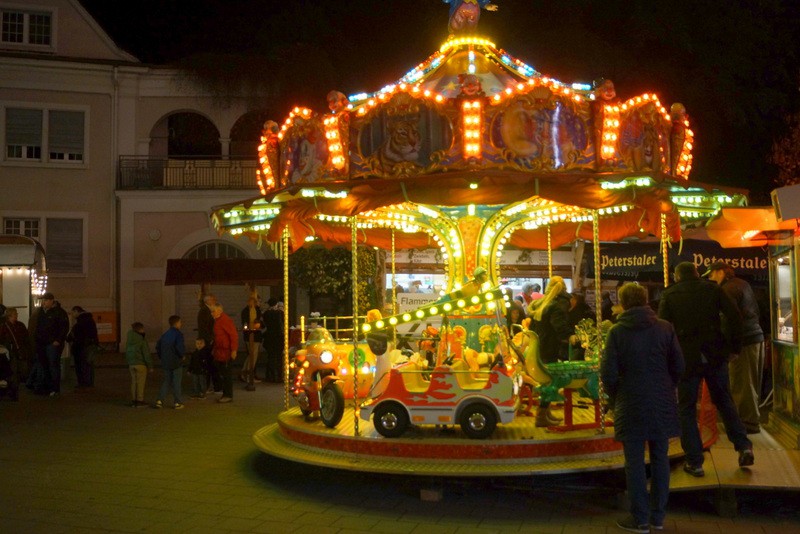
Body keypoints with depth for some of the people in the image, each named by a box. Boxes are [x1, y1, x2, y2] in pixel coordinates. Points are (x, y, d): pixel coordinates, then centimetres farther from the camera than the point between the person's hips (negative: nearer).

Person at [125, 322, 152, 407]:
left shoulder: (129, 341, 7)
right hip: (141, 364, -7)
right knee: (140, 383, 0)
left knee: (134, 382, 12)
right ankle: (140, 401, 3)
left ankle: (133, 401, 16)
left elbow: (127, 353, 16)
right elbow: (146, 354, -14)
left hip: (131, 364, 7)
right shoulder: (142, 341, -15)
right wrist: (150, 366, -8)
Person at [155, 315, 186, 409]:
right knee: (176, 383, 2)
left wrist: (162, 357, 19)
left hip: (166, 362, 6)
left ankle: (160, 400, 6)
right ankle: (178, 402, 6)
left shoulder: (165, 334, 9)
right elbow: (180, 347, -25)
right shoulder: (178, 334, -13)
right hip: (176, 362, -6)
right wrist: (182, 355, -8)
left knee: (166, 381, 14)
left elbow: (158, 346, 13)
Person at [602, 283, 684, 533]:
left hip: (631, 404, -2)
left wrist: (615, 397, 9)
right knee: (660, 458, 12)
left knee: (634, 461, 4)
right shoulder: (665, 327, -1)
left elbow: (608, 373, -8)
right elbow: (678, 366, 1)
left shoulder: (617, 331, -7)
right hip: (662, 404, 3)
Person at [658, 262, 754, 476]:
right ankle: (743, 446, 10)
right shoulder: (712, 288, 5)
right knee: (724, 401, 21)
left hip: (686, 358, -2)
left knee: (687, 409, 8)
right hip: (716, 355, 2)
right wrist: (734, 345, 6)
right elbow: (735, 317, -4)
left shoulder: (669, 295, 2)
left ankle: (694, 462, 7)